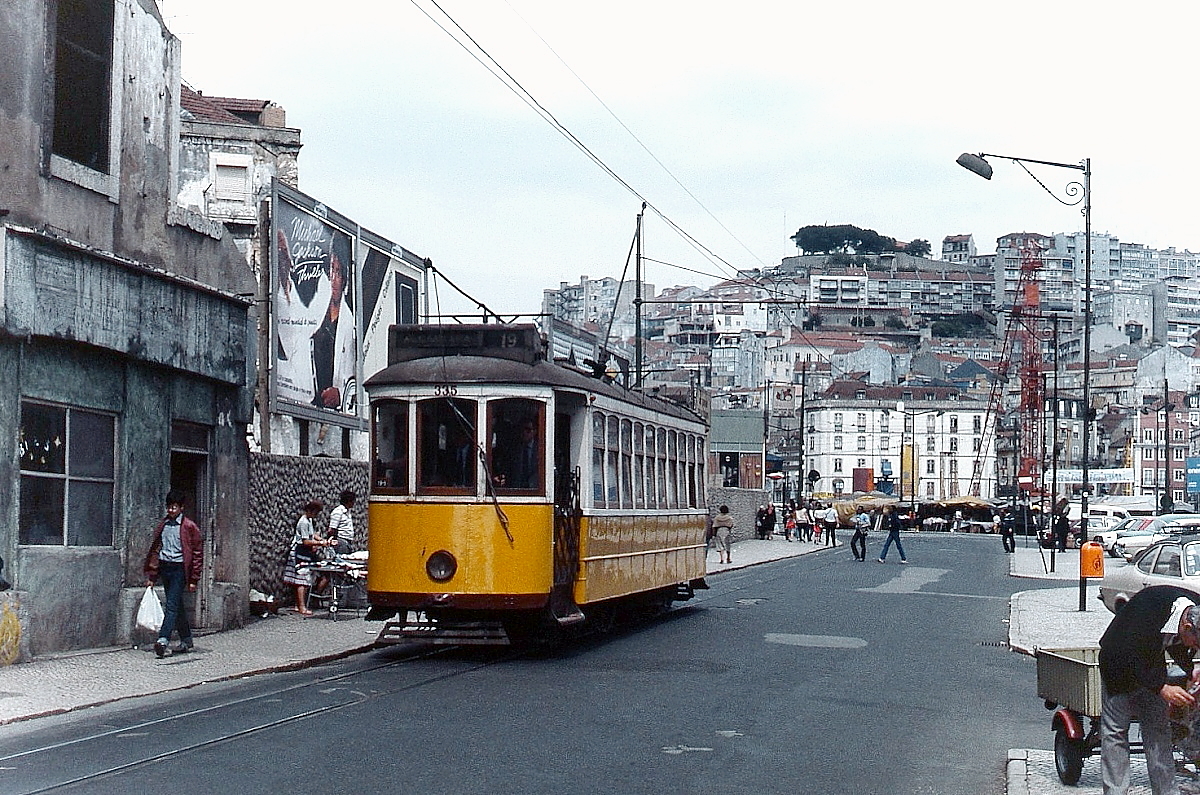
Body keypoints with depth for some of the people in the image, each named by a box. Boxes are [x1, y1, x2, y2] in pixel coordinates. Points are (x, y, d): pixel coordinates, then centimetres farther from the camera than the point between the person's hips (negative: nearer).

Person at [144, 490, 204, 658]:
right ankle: (186, 640, 22)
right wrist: (151, 576, 12)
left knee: (172, 605, -14)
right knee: (177, 606, 12)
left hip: (179, 569, -6)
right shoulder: (162, 526, 11)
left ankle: (163, 640, -23)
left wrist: (193, 580, -8)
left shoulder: (189, 527, -5)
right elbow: (155, 550, 16)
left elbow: (198, 553, -5)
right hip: (165, 568, 6)